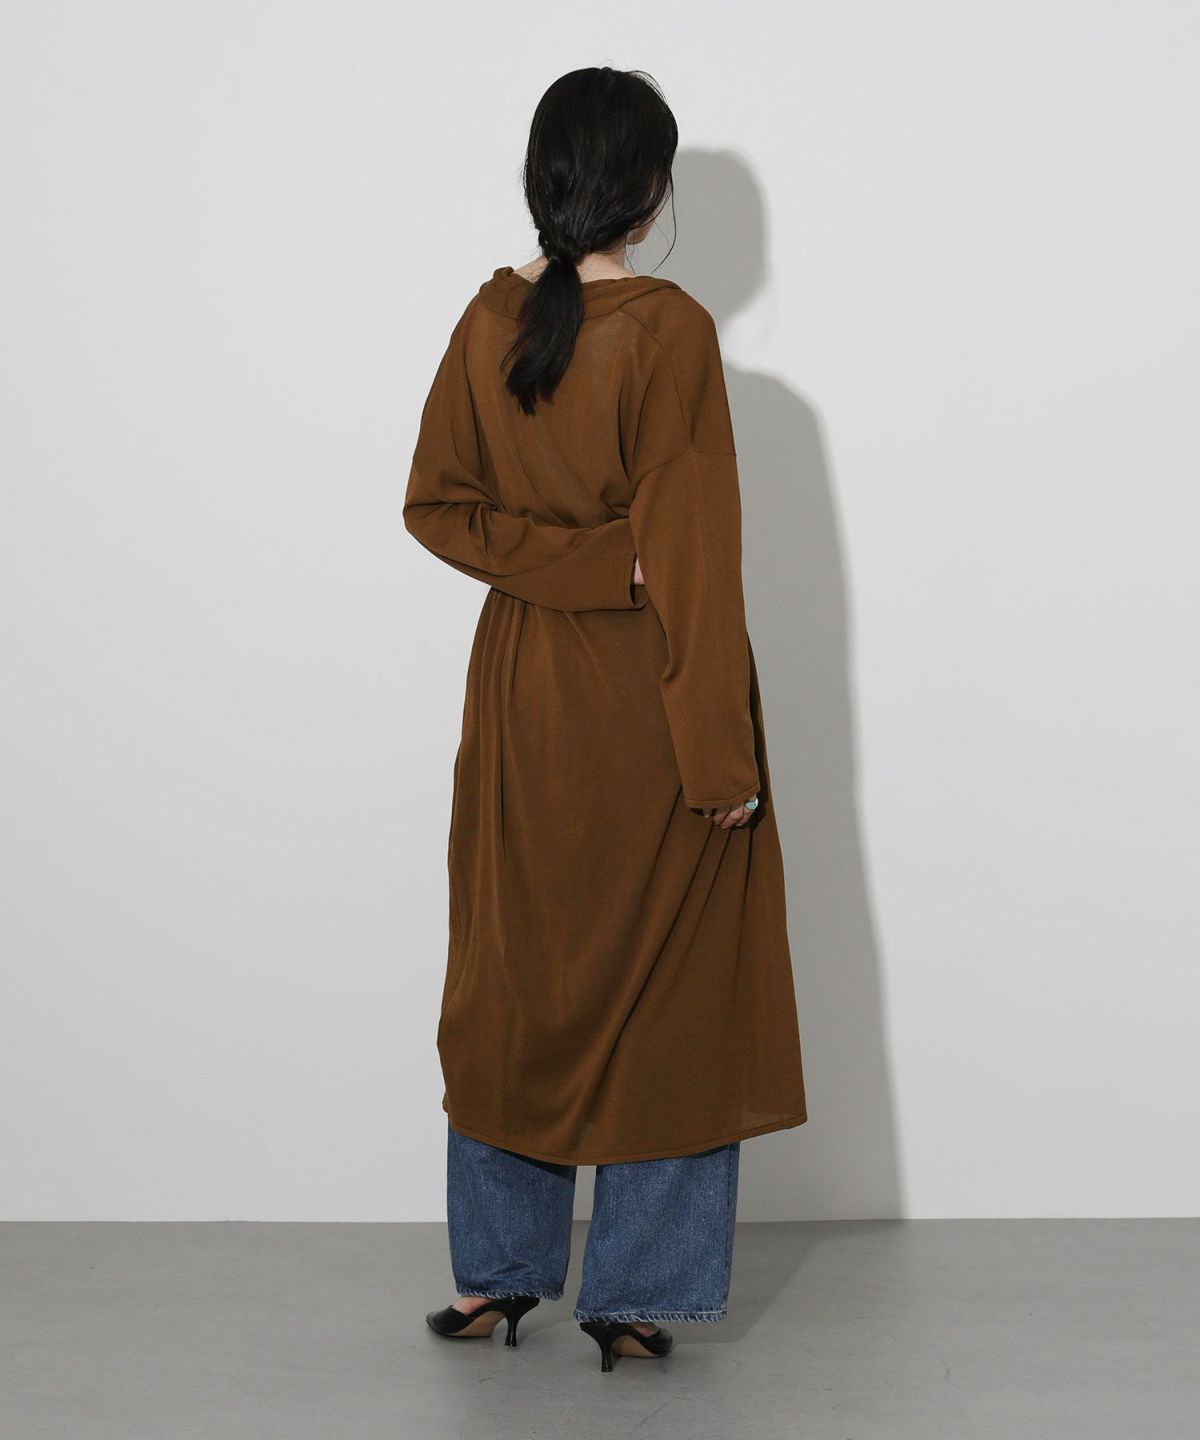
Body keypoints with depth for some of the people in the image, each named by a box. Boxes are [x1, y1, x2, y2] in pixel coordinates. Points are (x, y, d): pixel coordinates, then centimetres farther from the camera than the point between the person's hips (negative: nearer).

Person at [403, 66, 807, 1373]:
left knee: (513, 977, 15)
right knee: (666, 988, 7)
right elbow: (692, 551, -17)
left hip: (522, 690, 5)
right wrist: (722, 754, -13)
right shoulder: (669, 331, -16)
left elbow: (436, 503, 4)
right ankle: (636, 1293, 13)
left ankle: (496, 1274, 24)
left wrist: (572, 563, -3)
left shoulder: (487, 322, 0)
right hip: (649, 703, -5)